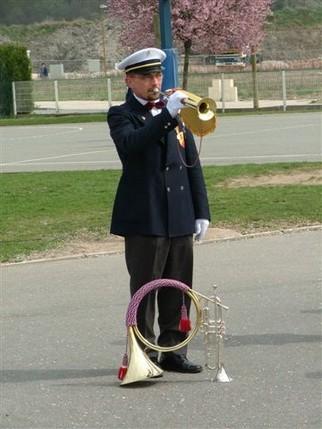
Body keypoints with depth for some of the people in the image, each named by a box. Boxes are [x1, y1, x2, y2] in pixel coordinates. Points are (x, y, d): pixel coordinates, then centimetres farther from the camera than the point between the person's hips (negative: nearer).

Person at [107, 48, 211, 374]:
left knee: (178, 291, 8)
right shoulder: (121, 115, -1)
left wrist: (201, 212, 9)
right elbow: (131, 144, -24)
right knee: (144, 289, -1)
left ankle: (173, 352, 17)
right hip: (144, 219, -5)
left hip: (180, 219, 5)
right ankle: (143, 355, 6)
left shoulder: (177, 113, 15)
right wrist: (167, 114, -31)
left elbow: (193, 164, 15)